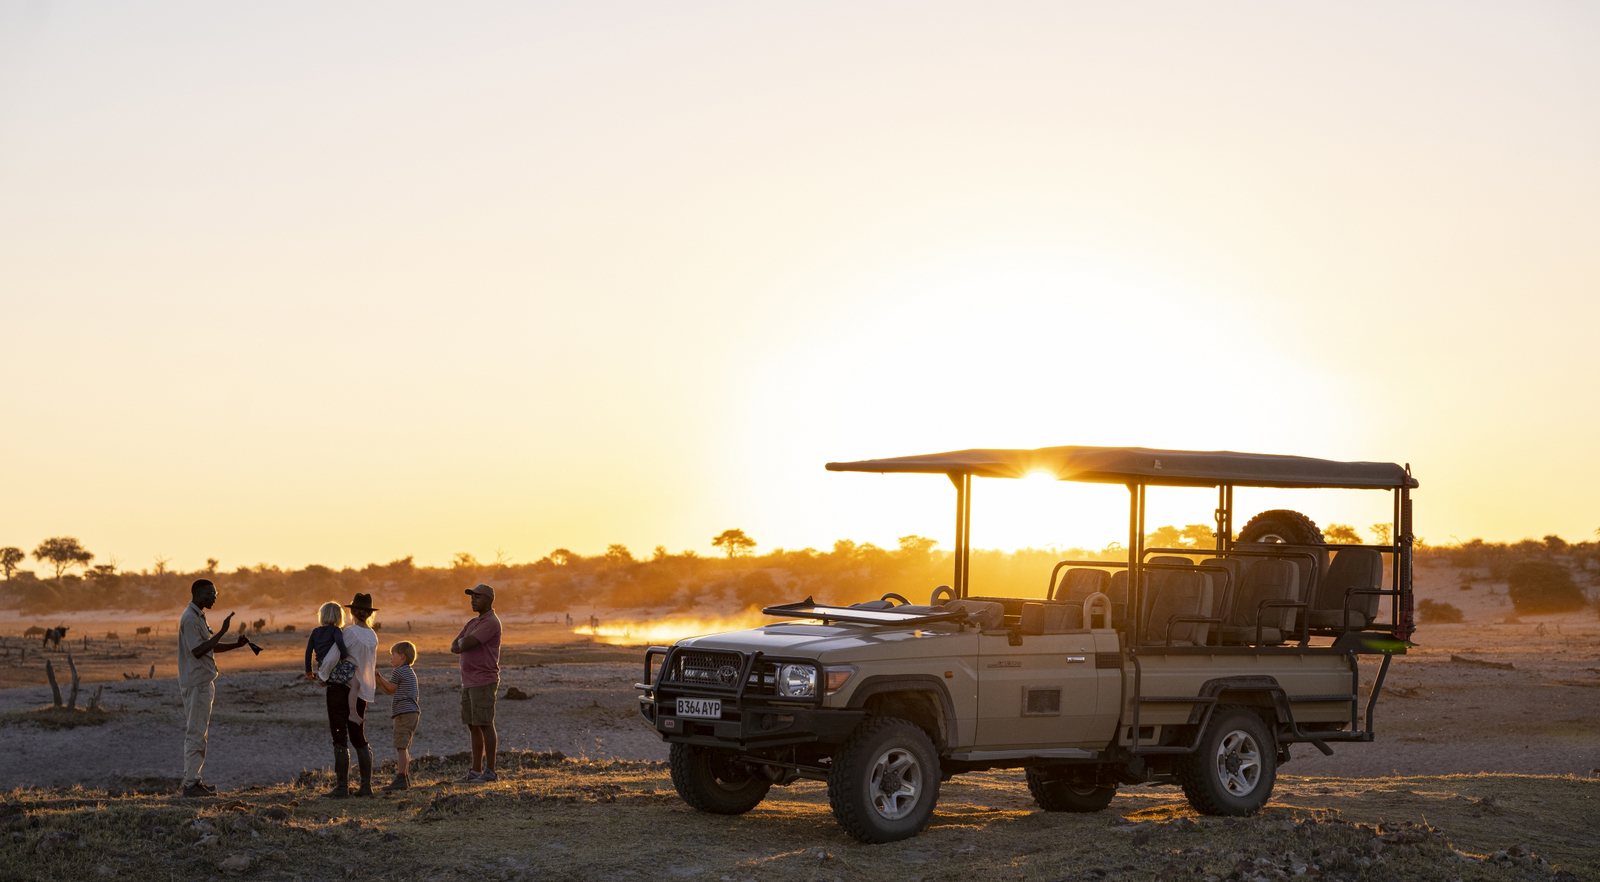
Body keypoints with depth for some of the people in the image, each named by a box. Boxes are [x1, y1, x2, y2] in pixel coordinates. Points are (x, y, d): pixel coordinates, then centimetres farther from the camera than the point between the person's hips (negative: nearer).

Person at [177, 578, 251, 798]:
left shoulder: (198, 617, 18)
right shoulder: (190, 618, -16)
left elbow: (209, 647, 22)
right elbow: (197, 650, -23)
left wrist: (237, 645, 9)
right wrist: (222, 632, -23)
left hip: (203, 683, 11)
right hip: (196, 684, -11)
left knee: (198, 733, 13)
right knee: (196, 733, -8)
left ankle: (193, 779, 17)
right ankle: (190, 784, -7)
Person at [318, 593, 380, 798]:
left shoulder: (349, 632, -14)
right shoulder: (373, 636, 8)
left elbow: (331, 657, -18)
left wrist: (322, 675, -3)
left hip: (342, 686, -7)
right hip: (362, 690, 7)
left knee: (340, 737, -4)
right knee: (359, 737, 14)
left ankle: (341, 787, -7)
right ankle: (366, 785, 12)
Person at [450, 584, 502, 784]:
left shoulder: (491, 623, -12)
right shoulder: (473, 623, 20)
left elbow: (466, 644, -20)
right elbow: (455, 646, 13)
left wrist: (462, 642, 2)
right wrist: (459, 644, -9)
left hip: (484, 683, -9)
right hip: (469, 683, 9)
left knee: (485, 725, -7)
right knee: (473, 727, 9)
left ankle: (490, 772, -4)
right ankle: (475, 772, 12)